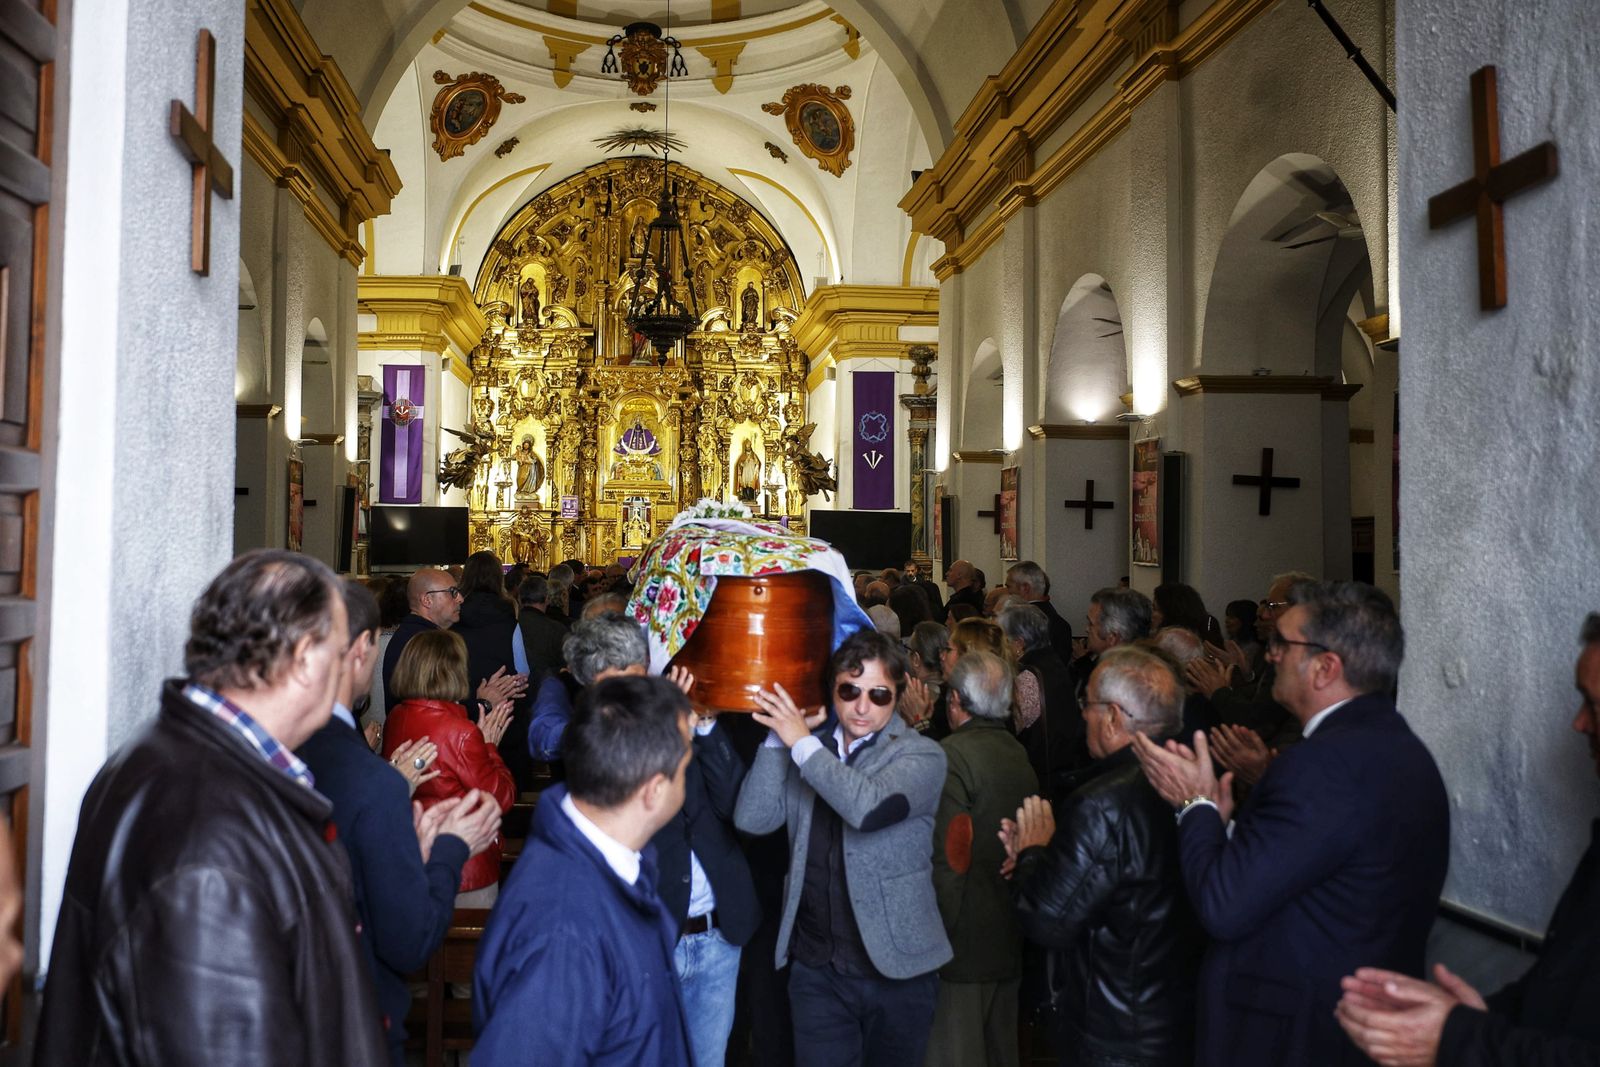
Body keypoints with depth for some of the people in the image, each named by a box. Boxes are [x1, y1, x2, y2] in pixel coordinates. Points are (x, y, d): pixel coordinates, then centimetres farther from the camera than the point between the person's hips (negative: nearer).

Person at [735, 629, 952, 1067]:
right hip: (815, 968, 2)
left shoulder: (921, 756, -9)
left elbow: (869, 807, -28)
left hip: (895, 969, -2)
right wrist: (779, 738, -16)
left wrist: (802, 742, -20)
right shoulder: (806, 750, 4)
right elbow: (752, 819, -7)